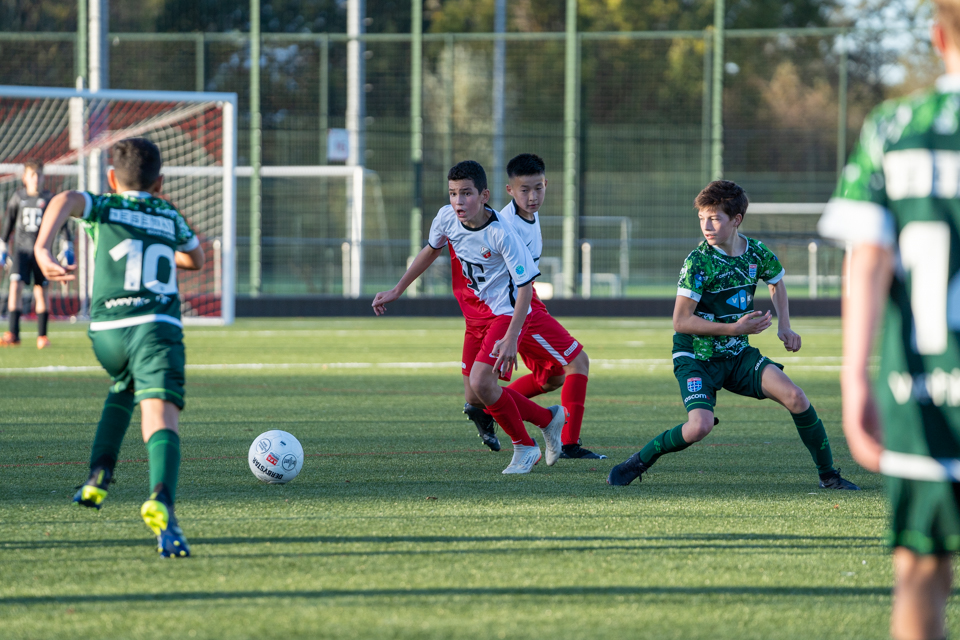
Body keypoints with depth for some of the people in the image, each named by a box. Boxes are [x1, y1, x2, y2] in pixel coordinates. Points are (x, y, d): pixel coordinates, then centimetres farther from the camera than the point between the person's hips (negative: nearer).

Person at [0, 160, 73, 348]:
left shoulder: (49, 198, 1)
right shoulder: (17, 198, 6)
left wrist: (67, 247, 2)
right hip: (21, 248, 1)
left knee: (41, 291, 1)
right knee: (15, 285, -15)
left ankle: (42, 335, 11)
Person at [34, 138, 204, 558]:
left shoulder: (103, 207, 16)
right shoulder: (170, 216, 23)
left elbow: (66, 200, -10)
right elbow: (196, 259, 43)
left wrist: (42, 248, -24)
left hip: (106, 329, 2)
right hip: (159, 326, -2)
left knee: (122, 391, 35)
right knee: (160, 412, -20)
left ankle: (99, 475, 23)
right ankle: (161, 500, -45)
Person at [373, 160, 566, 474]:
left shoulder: (501, 235, -27)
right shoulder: (447, 218, -9)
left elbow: (525, 287, -22)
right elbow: (430, 251, 13)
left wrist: (510, 338, -29)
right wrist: (396, 291, 17)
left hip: (505, 313, -7)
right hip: (475, 315, 7)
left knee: (481, 382, -22)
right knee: (474, 397, 7)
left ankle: (524, 447, 0)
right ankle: (548, 419, 27)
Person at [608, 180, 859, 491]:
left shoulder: (757, 253, -3)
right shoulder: (698, 262, -19)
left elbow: (777, 281, 22)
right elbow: (681, 322, -21)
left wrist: (785, 327, 9)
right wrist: (735, 328, -25)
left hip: (738, 355, 5)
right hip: (696, 357, -5)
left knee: (795, 397, -12)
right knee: (700, 425, -26)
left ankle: (828, 475, 3)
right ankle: (638, 463, -3)